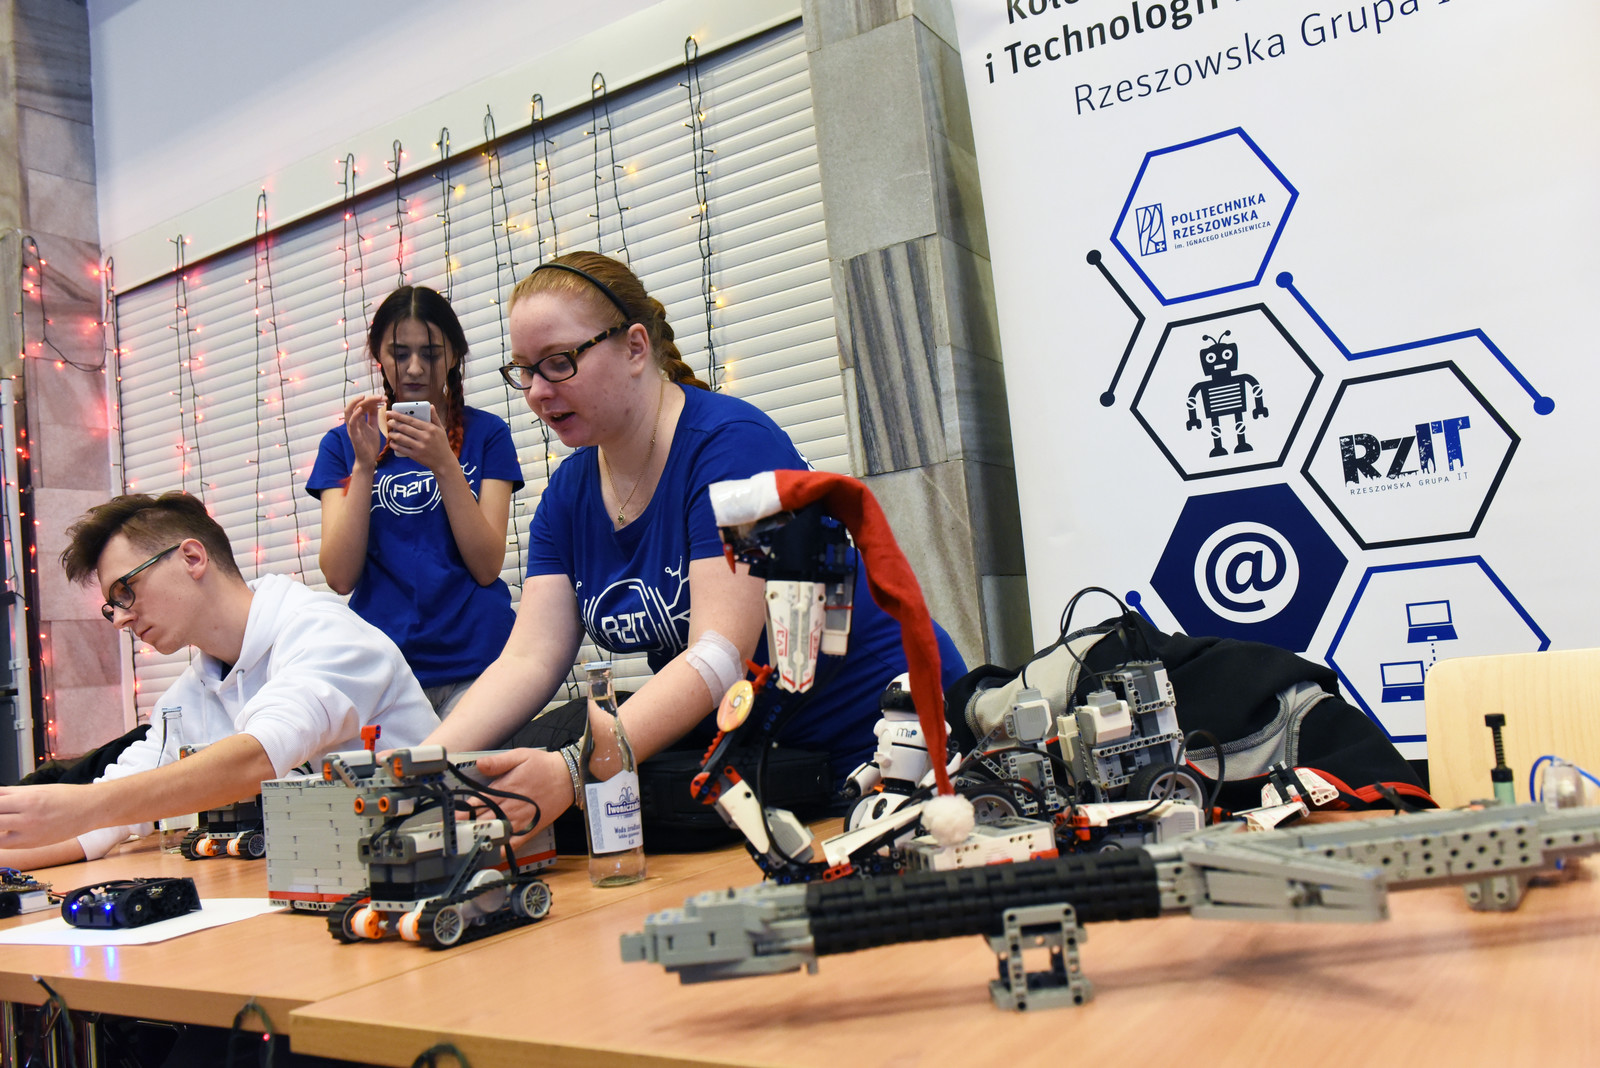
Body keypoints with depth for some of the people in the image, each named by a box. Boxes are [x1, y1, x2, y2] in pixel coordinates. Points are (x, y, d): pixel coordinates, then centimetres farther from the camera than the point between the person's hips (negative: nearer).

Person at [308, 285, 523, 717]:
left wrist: (445, 465, -12)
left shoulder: (486, 433, 8)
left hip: (475, 658, -1)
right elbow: (340, 577, 0)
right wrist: (364, 464, -8)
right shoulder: (344, 443, 12)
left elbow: (487, 567, -3)